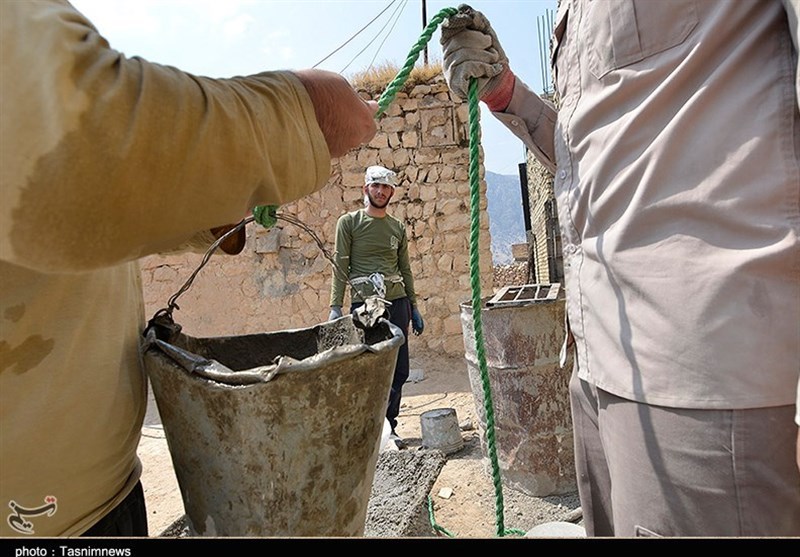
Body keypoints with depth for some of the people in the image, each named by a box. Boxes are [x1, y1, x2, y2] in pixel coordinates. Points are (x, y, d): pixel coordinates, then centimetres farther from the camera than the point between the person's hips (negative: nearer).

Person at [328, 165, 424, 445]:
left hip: (397, 302, 4)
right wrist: (335, 307, -10)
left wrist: (413, 307, 15)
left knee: (399, 370, 5)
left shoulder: (398, 227, 15)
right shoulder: (349, 222, 3)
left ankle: (388, 426, 21)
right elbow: (340, 266, -3)